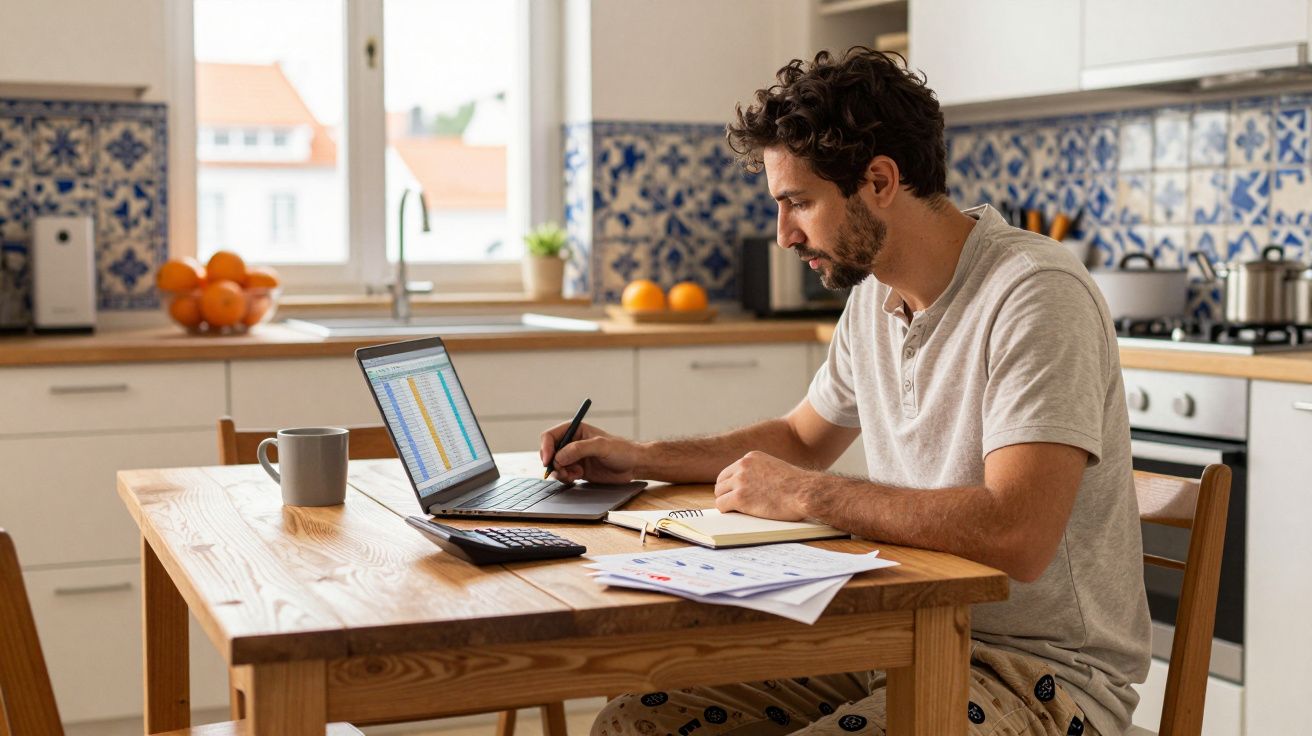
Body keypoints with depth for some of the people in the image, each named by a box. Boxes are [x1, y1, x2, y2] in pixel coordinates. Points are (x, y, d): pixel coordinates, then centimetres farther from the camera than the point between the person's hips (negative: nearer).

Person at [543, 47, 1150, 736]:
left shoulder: (1037, 294, -19)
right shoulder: (874, 296, 8)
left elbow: (1014, 536, -31)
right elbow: (802, 439, 26)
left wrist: (803, 494, -22)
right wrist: (640, 459, 16)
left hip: (1042, 672, -8)